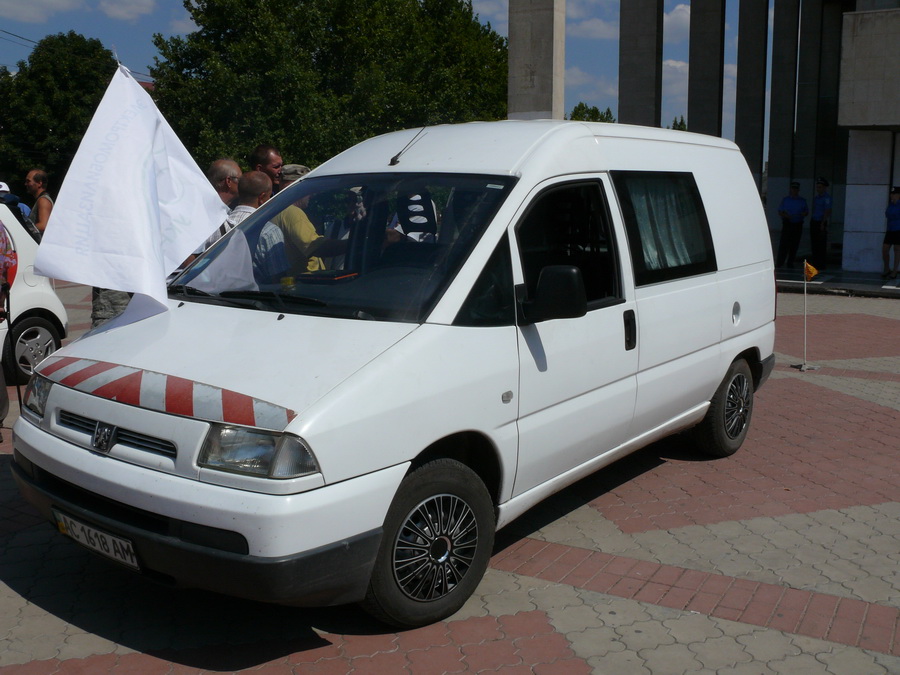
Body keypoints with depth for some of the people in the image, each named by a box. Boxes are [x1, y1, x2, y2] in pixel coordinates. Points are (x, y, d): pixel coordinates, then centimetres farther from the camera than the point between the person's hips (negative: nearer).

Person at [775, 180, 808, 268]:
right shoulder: (785, 200, 9)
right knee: (784, 244, -9)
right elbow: (780, 212, 6)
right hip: (787, 224, -2)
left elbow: (807, 212, 14)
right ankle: (779, 263, -8)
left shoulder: (802, 201, 13)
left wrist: (804, 213, -10)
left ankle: (790, 263, 9)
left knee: (794, 245, 2)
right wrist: (785, 215, -14)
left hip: (798, 225, 2)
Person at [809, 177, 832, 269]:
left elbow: (827, 211, -13)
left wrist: (823, 224, -17)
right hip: (814, 222, 8)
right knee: (814, 244, 8)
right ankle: (815, 264, 14)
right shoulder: (815, 197, 17)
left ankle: (821, 265, -3)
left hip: (821, 223, -8)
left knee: (821, 245, -6)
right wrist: (811, 221, 16)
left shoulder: (826, 197, -8)